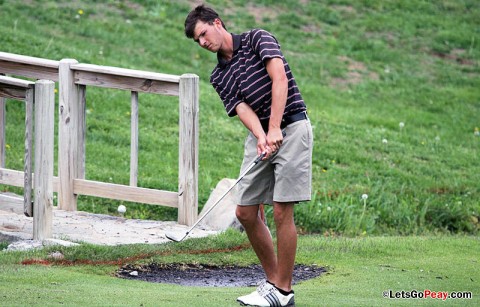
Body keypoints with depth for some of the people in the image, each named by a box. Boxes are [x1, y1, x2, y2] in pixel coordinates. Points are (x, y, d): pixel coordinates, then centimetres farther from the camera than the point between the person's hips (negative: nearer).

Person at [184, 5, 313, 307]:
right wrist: (260, 137, -25)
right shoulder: (219, 76, 12)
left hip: (290, 128, -7)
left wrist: (274, 129, -26)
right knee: (246, 212, 4)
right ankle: (273, 280, 17)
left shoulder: (257, 39, -4)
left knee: (282, 212, -9)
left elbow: (279, 78, -18)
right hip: (260, 136, 7)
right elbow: (242, 109, -3)